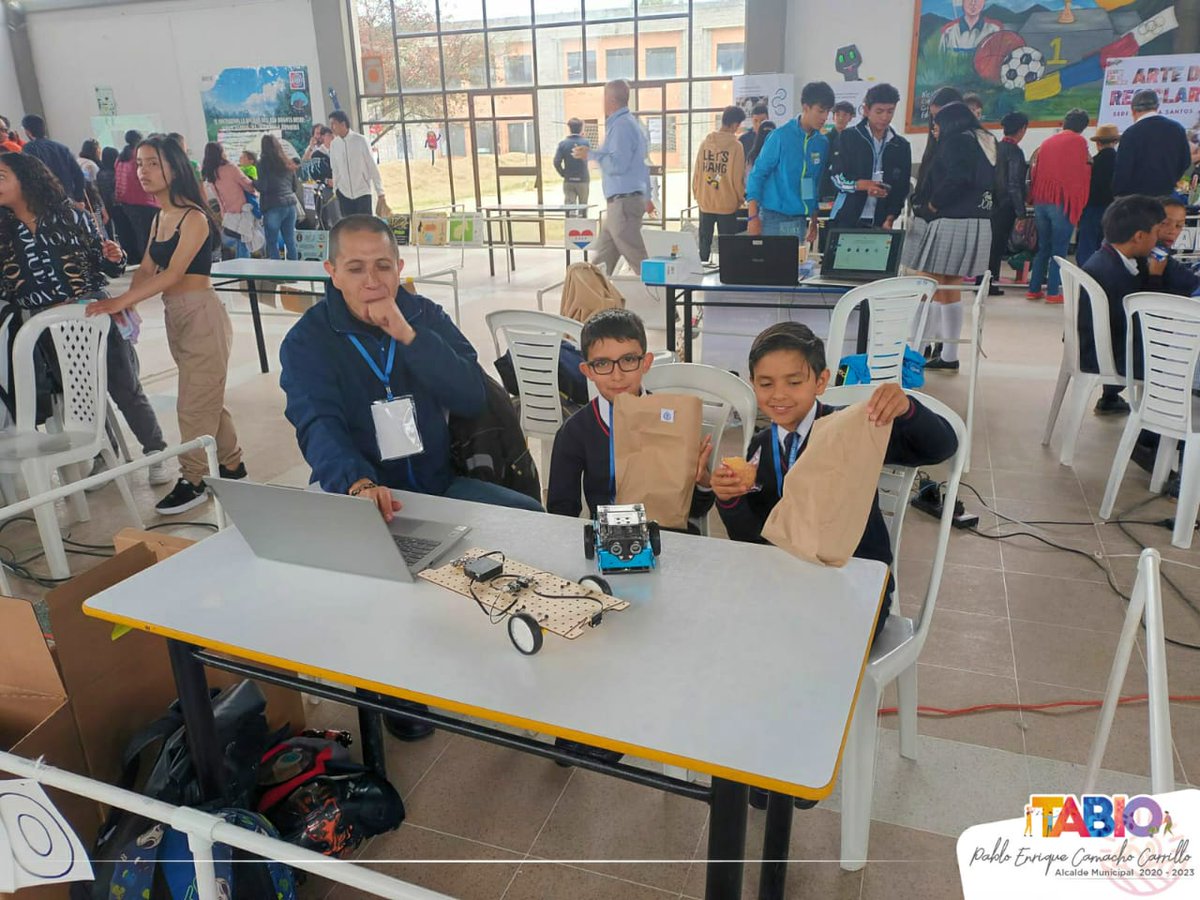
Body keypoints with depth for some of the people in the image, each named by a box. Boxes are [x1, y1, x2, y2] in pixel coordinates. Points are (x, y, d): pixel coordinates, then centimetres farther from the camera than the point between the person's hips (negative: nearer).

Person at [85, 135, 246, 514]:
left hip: (201, 313, -9)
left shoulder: (193, 218, -14)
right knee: (206, 396, 16)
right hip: (175, 315, 9)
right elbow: (146, 269, 8)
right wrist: (124, 302, -9)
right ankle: (231, 463, 29)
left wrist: (120, 301, -27)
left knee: (194, 402, -2)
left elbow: (173, 274, -23)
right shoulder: (159, 217, 11)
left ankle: (193, 480, 9)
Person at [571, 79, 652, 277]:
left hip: (624, 203, -10)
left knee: (637, 259, -7)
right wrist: (646, 196, 30)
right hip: (623, 202, 10)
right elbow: (643, 164, 23)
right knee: (600, 261, 12)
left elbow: (617, 165, -23)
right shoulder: (632, 123, 17)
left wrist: (591, 154, -10)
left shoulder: (621, 125, -14)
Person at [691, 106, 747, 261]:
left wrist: (697, 195, 16)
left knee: (704, 242, 13)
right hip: (727, 204, -3)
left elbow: (696, 172, 4)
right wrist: (740, 199, 6)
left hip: (705, 203, 4)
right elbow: (738, 178, -9)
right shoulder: (735, 146, -11)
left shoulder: (705, 142, 0)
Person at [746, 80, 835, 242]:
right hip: (774, 219, -5)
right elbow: (757, 175, -7)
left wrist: (814, 221, 15)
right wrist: (753, 217, -13)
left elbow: (817, 184, 16)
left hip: (800, 221, 5)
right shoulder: (781, 136, -8)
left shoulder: (822, 143, 8)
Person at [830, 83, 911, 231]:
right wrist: (863, 185, -20)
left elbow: (902, 189, 10)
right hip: (847, 220, -2)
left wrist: (890, 219, -5)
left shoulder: (901, 146, 11)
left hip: (880, 222, 2)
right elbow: (837, 177, -2)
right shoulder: (849, 137, 3)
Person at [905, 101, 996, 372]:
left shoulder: (956, 140, -5)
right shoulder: (984, 142, 21)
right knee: (950, 290, 13)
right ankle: (949, 354, 18)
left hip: (950, 223, -9)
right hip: (977, 224, 9)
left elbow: (956, 179, -21)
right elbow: (988, 184, 15)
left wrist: (931, 205, -8)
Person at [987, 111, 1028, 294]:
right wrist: (1021, 213, -16)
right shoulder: (1015, 151, -13)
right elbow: (1015, 186, -17)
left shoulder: (995, 147, 7)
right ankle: (989, 283, 1)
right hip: (1006, 207, -7)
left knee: (990, 243, 14)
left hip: (992, 204, 7)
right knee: (999, 244, -1)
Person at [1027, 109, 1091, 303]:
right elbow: (1080, 173, -5)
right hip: (1063, 201, -5)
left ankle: (1034, 289, 12)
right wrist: (1079, 202, 5)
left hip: (1040, 201, 5)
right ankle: (1053, 292, -3)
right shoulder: (1078, 141, -3)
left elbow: (1036, 171, 15)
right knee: (1059, 249, -1)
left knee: (1043, 247, 13)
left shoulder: (1047, 142, 14)